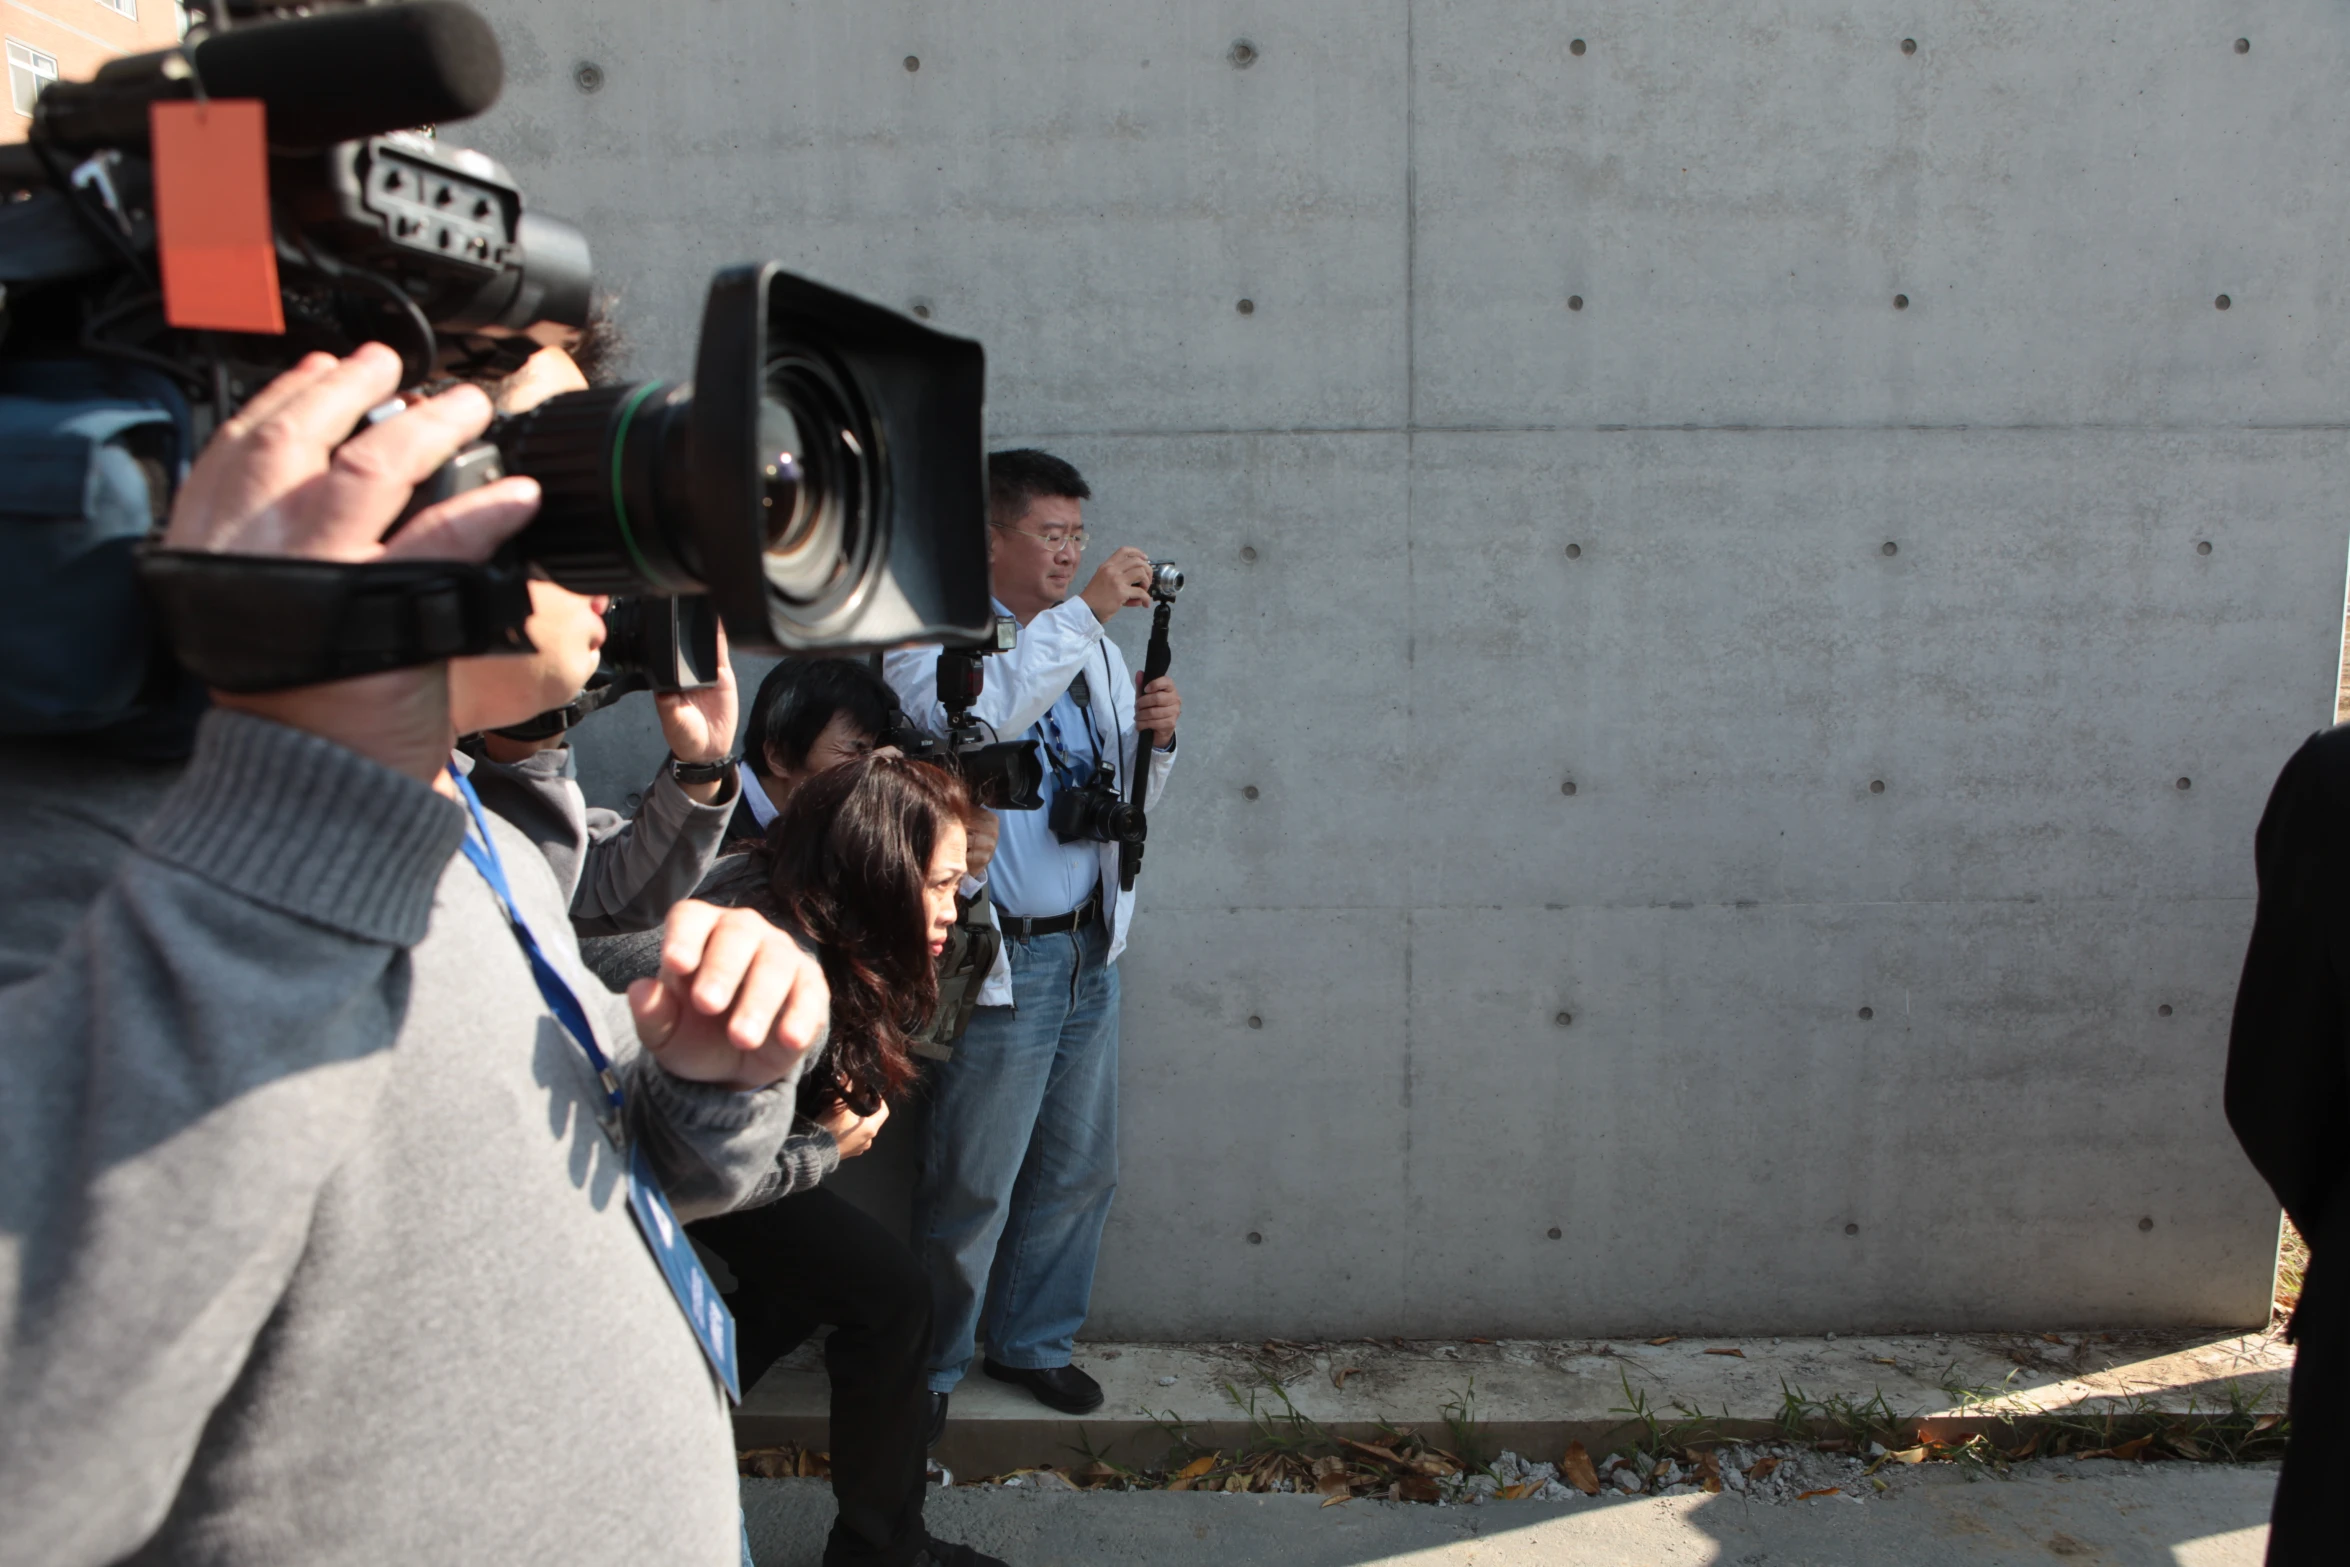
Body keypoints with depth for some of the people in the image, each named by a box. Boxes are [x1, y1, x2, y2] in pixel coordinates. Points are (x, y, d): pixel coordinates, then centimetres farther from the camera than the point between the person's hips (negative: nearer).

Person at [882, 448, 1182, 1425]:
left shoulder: (1088, 645, 15)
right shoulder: (929, 634, -6)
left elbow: (1129, 800, 17)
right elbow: (967, 719, -29)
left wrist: (1154, 739, -5)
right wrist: (1083, 614, -28)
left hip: (1091, 950, 7)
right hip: (1000, 960, -7)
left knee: (1081, 1172, 17)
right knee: (972, 1188, 3)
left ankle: (1034, 1343, 36)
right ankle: (928, 1367, 24)